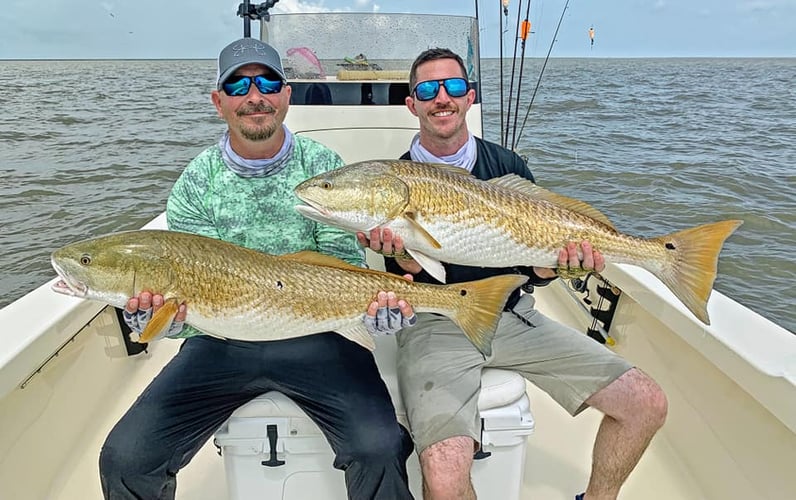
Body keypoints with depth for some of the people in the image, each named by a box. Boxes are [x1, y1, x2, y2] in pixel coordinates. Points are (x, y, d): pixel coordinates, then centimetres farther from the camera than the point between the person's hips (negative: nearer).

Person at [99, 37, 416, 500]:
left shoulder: (324, 167, -1)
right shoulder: (195, 184, 0)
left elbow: (345, 267, -5)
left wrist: (371, 303, -27)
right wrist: (168, 318, -28)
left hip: (316, 336, -1)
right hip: (222, 342, 2)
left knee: (380, 448, -23)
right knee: (125, 459, -11)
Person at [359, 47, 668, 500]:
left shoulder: (507, 166, 5)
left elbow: (533, 273, 4)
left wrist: (557, 265, -18)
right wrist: (404, 259, -28)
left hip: (512, 315, 4)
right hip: (436, 325, -3)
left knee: (647, 404, -4)